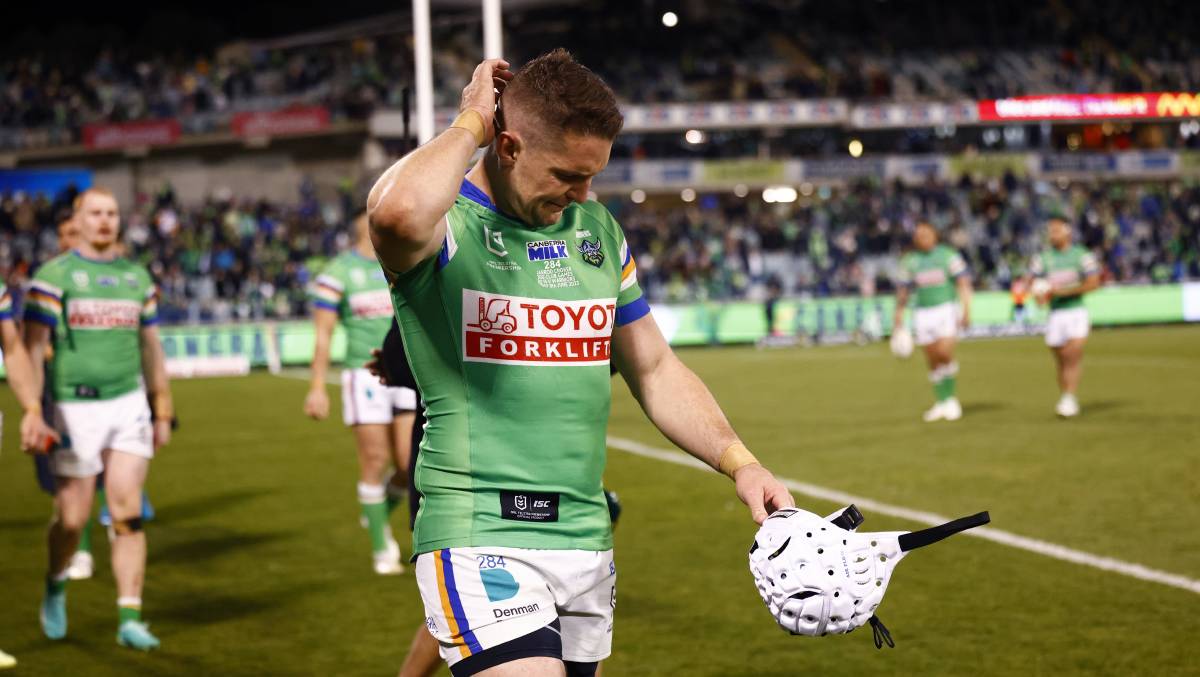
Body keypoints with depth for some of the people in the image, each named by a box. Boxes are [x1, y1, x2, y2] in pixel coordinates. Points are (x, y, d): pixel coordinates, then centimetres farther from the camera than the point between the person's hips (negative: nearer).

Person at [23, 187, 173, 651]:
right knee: (72, 517, 3)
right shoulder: (53, 276, -3)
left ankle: (130, 620, -3)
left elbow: (151, 348, 17)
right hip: (74, 408, -3)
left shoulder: (137, 277, 11)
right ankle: (55, 585, 34)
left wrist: (164, 413, 16)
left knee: (128, 515, -5)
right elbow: (33, 347, -8)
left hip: (127, 404, 3)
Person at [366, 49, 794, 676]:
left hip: (586, 540, 7)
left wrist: (738, 461, 7)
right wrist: (471, 123, -17)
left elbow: (653, 370, 20)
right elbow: (398, 213, -35)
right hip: (481, 542, -7)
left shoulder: (596, 228, 13)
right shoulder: (448, 225, -9)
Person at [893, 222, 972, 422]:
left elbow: (963, 283, -4)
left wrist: (966, 310, -13)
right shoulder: (909, 261, 9)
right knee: (933, 361, 4)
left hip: (947, 309, -3)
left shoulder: (948, 255, -1)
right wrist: (899, 313, 5)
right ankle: (941, 403, 15)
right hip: (923, 313, 3)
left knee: (945, 353, -17)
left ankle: (951, 399, -1)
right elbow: (903, 289, 14)